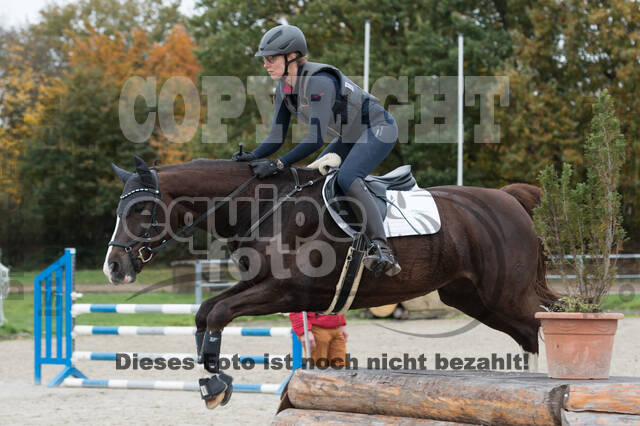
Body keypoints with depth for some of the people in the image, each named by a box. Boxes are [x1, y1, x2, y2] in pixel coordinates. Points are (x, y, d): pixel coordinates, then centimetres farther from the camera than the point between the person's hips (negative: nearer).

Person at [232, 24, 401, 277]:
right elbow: (277, 137, -1)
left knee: (347, 178, -29)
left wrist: (278, 165, -40)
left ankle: (382, 250, -37)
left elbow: (316, 138, -36)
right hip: (350, 137, 10)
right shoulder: (283, 90, -4)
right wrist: (252, 157, -20)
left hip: (379, 128, -10)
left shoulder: (319, 81, -31)